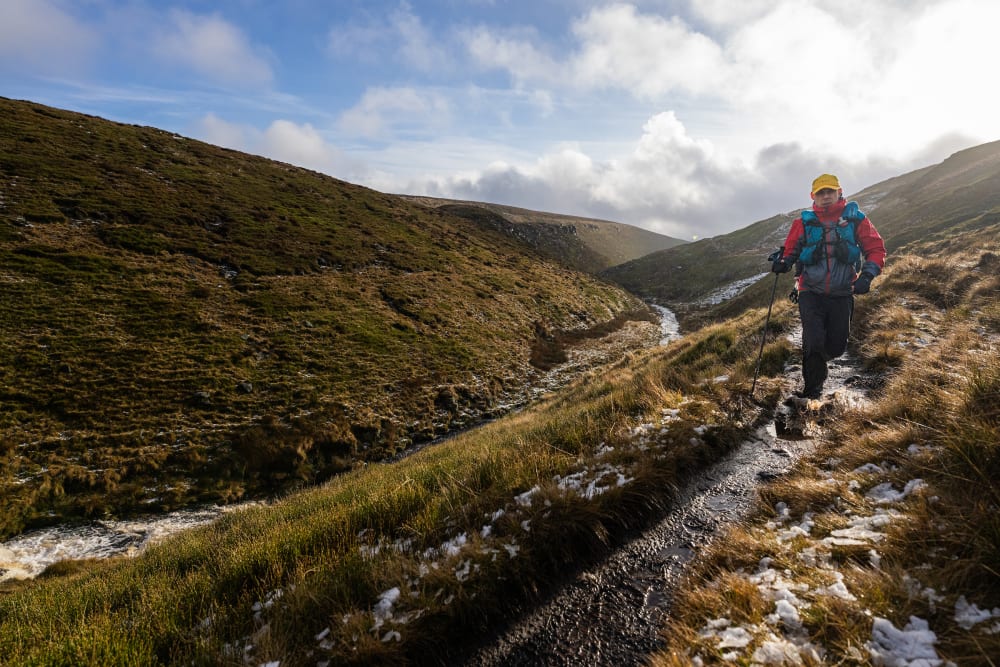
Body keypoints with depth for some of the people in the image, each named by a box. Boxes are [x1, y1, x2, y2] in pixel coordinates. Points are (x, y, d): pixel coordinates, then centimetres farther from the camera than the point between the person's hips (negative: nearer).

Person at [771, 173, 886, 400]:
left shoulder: (856, 220, 2)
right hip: (811, 293, -1)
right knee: (814, 342, -15)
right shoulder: (804, 222, 2)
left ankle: (817, 358, 42)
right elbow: (790, 249, 6)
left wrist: (867, 275, -13)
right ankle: (812, 387, 5)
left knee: (836, 346, 6)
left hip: (841, 295, 1)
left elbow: (876, 249, 2)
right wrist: (782, 262, -17)